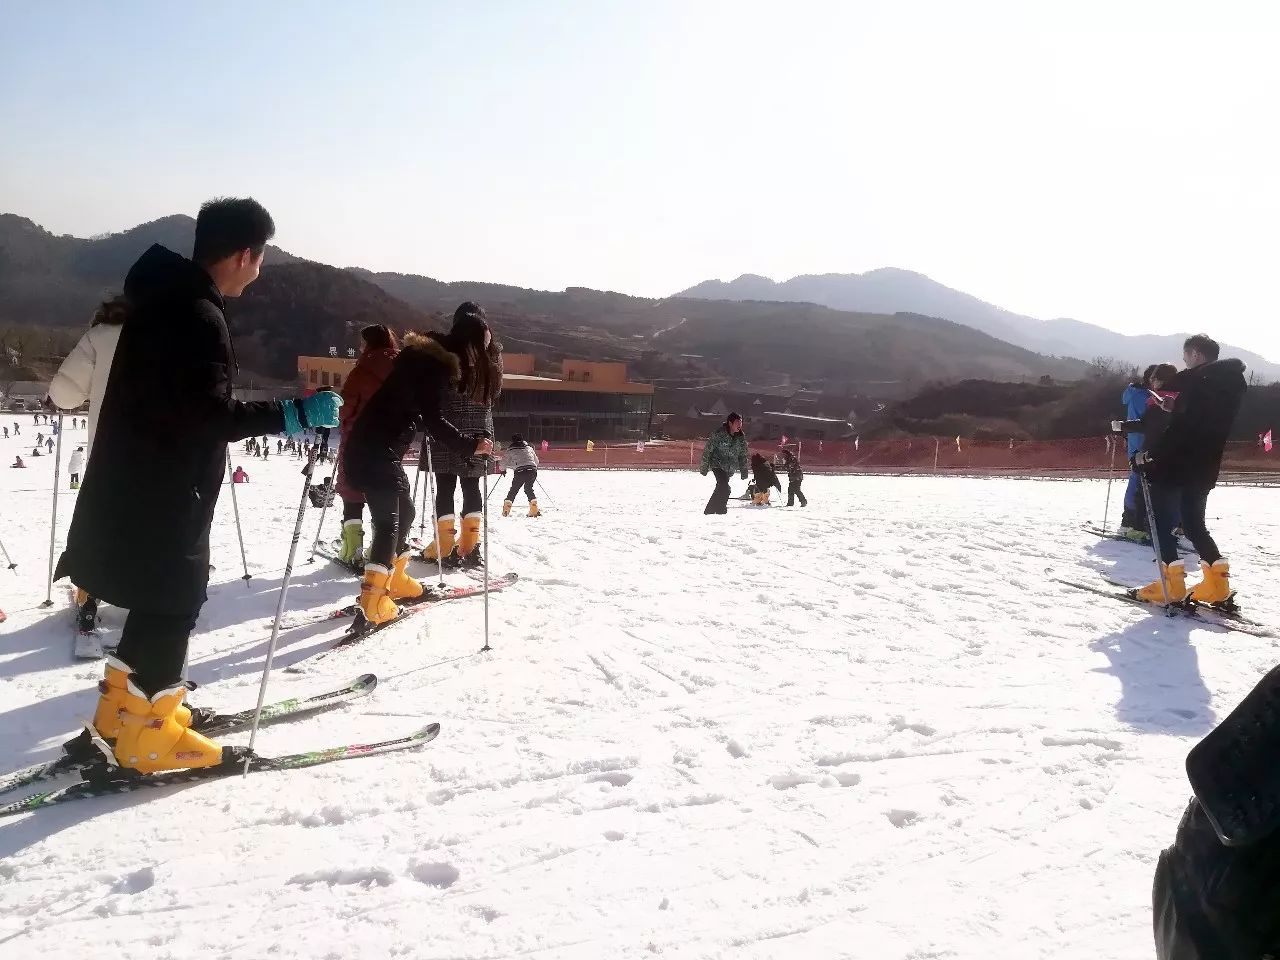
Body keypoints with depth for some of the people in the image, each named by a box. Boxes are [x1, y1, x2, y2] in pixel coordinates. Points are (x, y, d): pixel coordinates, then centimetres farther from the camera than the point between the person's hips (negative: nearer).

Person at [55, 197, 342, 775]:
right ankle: (146, 736, 9)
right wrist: (292, 414, -24)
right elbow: (209, 416, -26)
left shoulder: (164, 298, 11)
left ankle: (123, 708, 31)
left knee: (158, 604, 20)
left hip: (139, 484, 10)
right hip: (162, 495, -10)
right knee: (172, 608, 0)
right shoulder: (198, 317, -21)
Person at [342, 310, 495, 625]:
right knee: (388, 521, -10)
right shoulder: (439, 364, -15)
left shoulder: (430, 354, 14)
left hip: (379, 447, 10)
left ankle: (394, 579, 28)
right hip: (377, 449, -10)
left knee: (404, 511, 18)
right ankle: (373, 600, -12)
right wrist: (470, 445, -15)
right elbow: (433, 420, -19)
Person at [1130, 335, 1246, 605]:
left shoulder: (1197, 379, -14)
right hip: (1205, 468, 8)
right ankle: (1217, 581, 9)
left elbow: (1182, 428, -22)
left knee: (1161, 519, 0)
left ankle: (1171, 582, -5)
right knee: (1194, 524, 16)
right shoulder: (1232, 381, 12)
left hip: (1177, 464, -8)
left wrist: (1149, 452, -17)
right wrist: (1174, 407, 17)